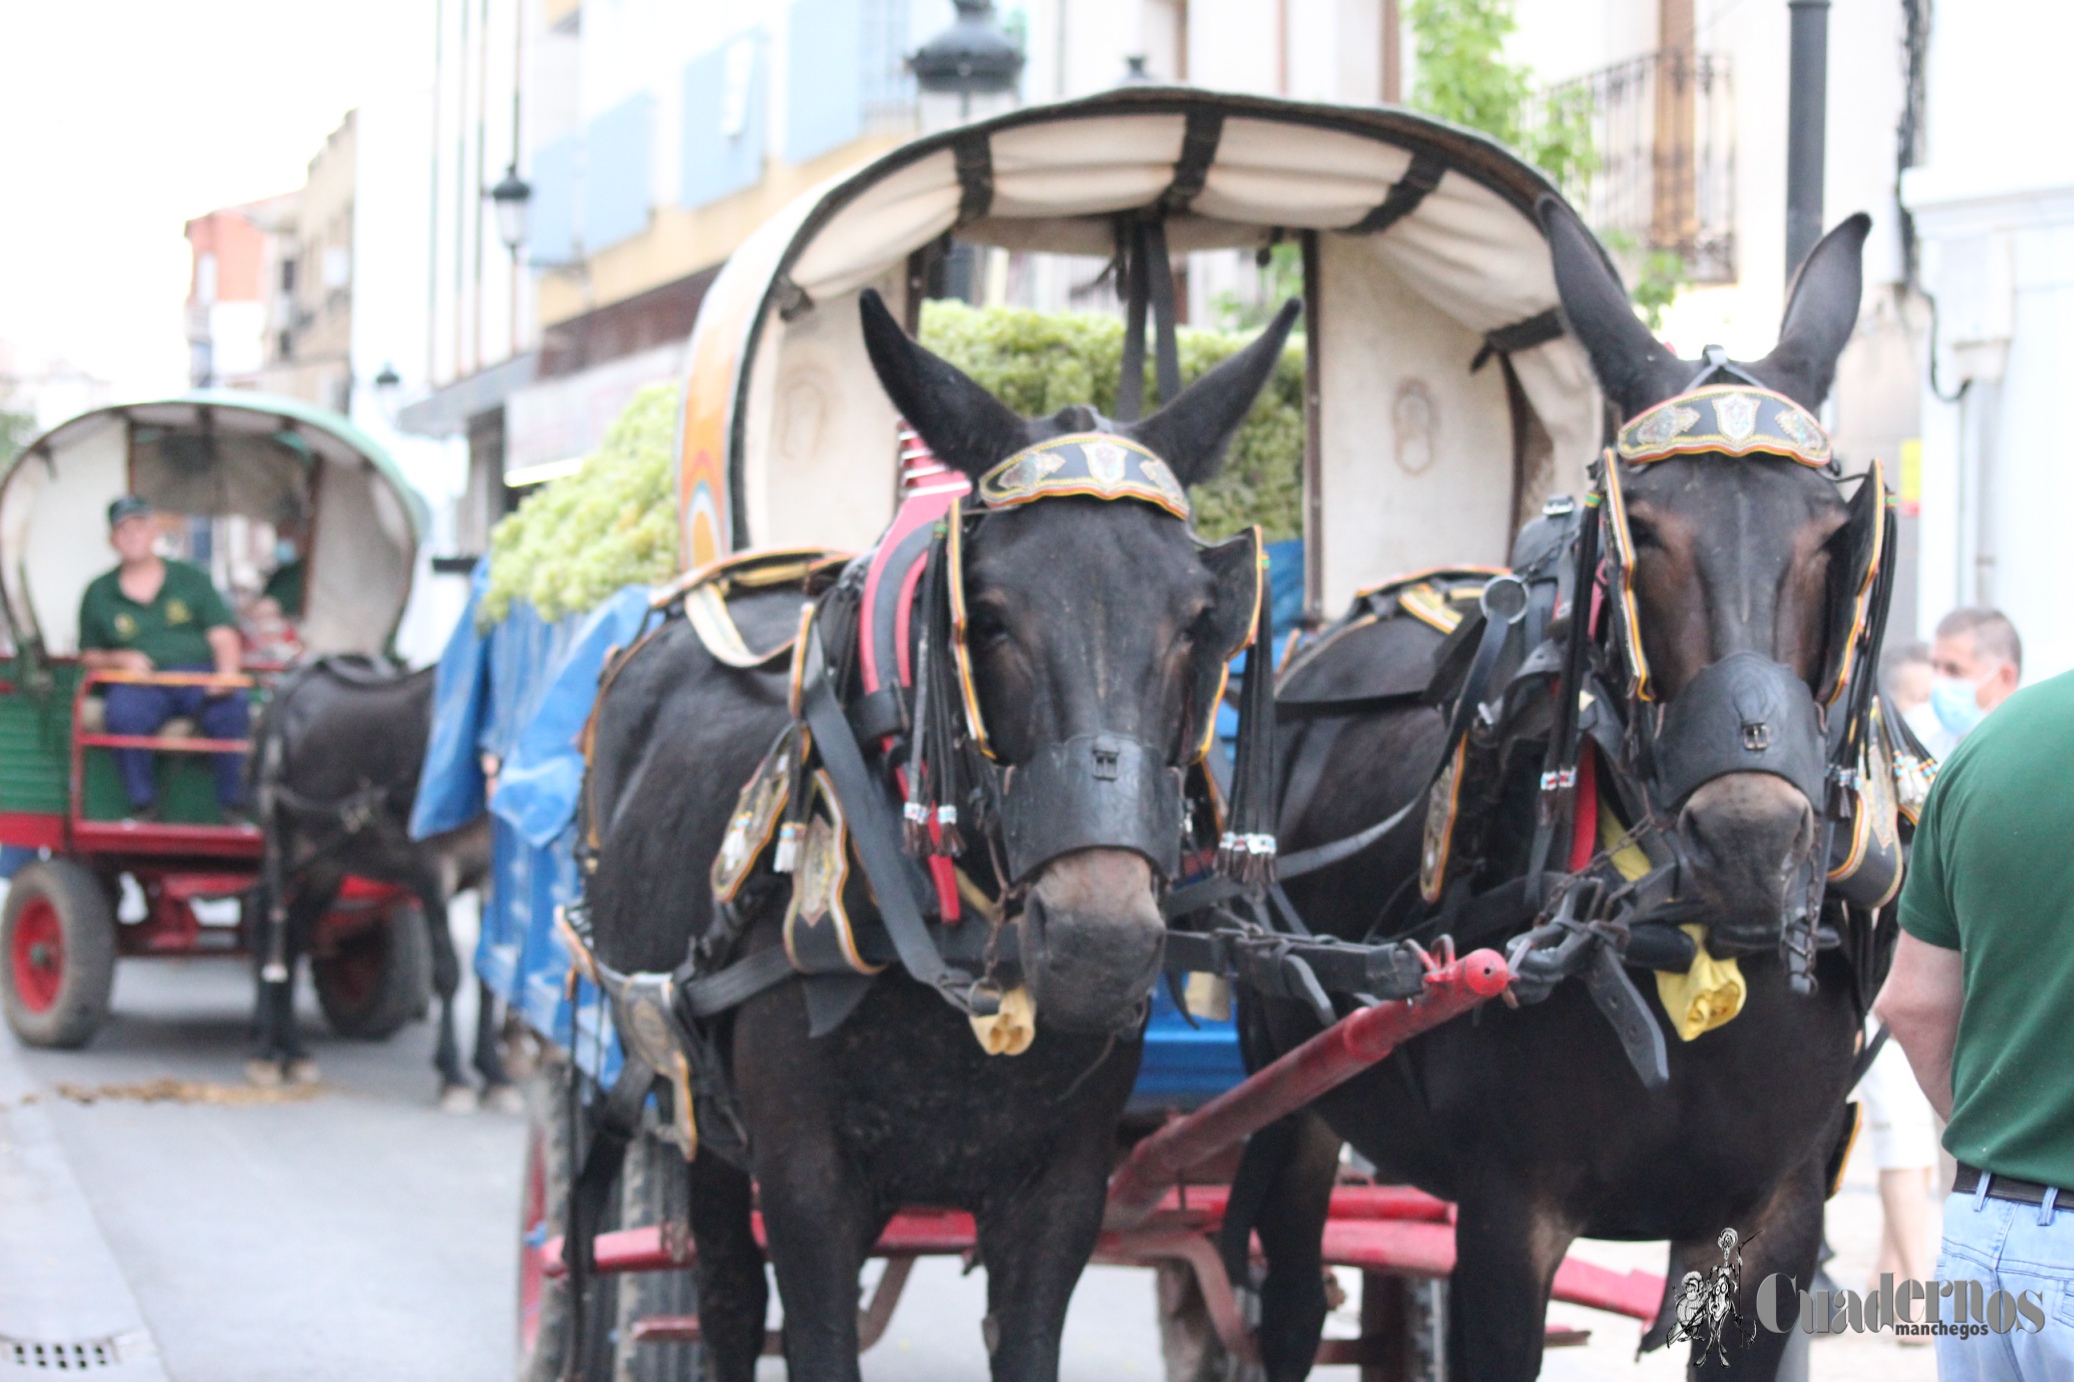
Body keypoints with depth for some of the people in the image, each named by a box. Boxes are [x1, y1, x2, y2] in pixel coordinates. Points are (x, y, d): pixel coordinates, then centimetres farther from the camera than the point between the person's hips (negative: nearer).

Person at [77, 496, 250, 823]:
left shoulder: (191, 579, 15)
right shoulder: (99, 593, 17)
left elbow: (223, 635, 7)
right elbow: (89, 655, 19)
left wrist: (227, 673, -13)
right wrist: (119, 659, -4)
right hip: (140, 681, 0)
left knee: (232, 710, -34)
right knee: (124, 714, -37)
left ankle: (235, 807, -25)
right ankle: (143, 806, -24)